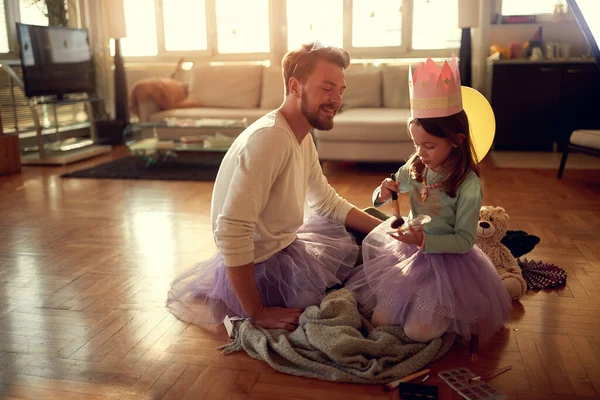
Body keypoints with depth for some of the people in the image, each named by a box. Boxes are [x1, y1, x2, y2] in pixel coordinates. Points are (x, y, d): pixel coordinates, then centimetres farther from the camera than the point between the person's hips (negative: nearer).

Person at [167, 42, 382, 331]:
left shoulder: (302, 138, 4)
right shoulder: (270, 137, -28)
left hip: (283, 246, 9)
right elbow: (231, 231, -34)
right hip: (262, 266, -9)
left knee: (355, 236, 19)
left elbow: (327, 203, 14)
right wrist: (257, 314, -28)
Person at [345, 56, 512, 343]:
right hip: (409, 253, 5)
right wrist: (383, 194, -11)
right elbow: (380, 201, 13)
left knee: (418, 330, -14)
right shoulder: (413, 169, -3)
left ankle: (450, 313, 17)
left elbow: (465, 241, -16)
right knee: (380, 319, 0)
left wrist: (424, 241, -29)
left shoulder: (468, 185, -19)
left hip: (447, 260, -5)